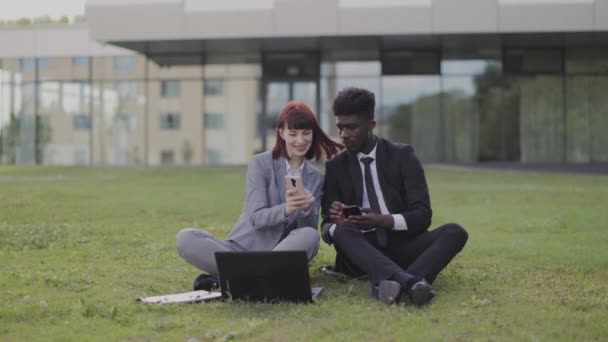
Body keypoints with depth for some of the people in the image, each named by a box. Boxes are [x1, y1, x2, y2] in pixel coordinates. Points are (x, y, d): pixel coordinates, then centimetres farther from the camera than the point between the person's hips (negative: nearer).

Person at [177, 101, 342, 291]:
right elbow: (256, 217, -10)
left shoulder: (316, 178, 9)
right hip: (242, 248, -2)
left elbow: (310, 228, -1)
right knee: (185, 238, -25)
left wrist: (307, 210, -24)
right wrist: (285, 209, -31)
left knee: (310, 236, -32)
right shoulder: (261, 163, -1)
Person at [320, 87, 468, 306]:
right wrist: (335, 222, -23)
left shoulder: (402, 156, 4)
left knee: (455, 232, -26)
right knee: (341, 230, -32)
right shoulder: (335, 167, 8)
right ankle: (406, 281, -56)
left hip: (401, 246, 0)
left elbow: (422, 215, -5)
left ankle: (392, 284, -52)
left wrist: (384, 221, -24)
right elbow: (326, 226, 3)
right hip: (362, 250, 0)